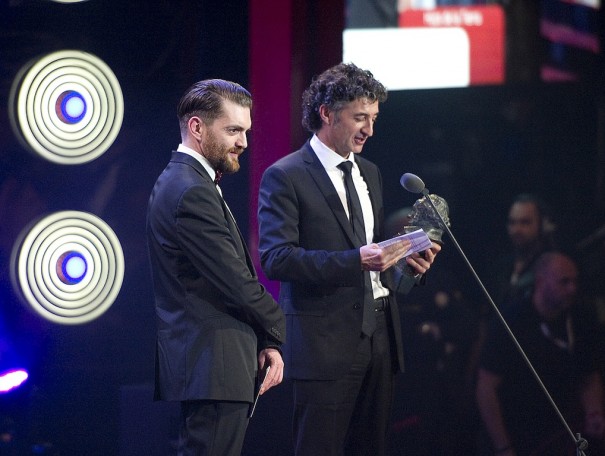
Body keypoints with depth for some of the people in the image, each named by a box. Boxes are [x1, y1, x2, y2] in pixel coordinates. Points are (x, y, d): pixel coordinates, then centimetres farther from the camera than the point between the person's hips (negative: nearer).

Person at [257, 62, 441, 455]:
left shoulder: (369, 173, 19)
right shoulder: (285, 177, -6)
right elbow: (276, 258, -16)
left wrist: (407, 267, 2)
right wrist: (355, 260, -24)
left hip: (378, 335, 7)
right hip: (325, 342, -7)